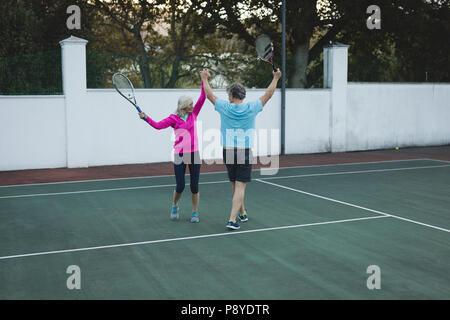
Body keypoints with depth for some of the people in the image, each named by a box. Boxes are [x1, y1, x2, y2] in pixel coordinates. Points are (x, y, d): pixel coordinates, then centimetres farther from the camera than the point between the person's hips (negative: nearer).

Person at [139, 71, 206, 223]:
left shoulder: (193, 114, 6)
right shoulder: (174, 118, -3)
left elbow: (202, 98, 1)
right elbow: (158, 125, -12)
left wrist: (204, 80, -5)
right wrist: (145, 118, -25)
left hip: (194, 154, 3)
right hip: (180, 155, -2)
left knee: (194, 186, 3)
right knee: (180, 186, -2)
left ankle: (195, 212, 19)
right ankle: (175, 206, 27)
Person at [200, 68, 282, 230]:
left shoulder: (225, 107, -1)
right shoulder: (251, 108, -2)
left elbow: (209, 95, 16)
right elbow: (268, 95, 12)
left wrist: (205, 79, 32)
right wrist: (276, 78, 25)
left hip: (228, 151, 2)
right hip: (245, 152, -2)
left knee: (235, 184, 18)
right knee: (240, 186, -2)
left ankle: (242, 213, 33)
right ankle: (232, 219, -11)